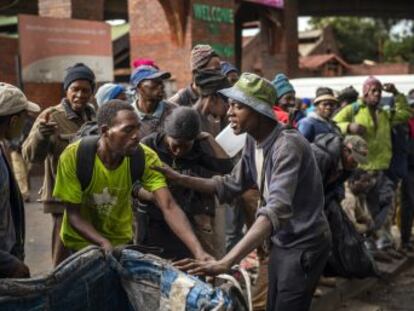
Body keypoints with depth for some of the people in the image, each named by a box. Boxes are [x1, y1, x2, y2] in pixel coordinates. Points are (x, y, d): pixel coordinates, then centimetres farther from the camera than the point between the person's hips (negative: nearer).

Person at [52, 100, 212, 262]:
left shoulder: (146, 157, -23)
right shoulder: (73, 156, -28)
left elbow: (169, 207, -31)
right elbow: (73, 215, -21)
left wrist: (198, 251, -44)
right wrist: (104, 243, -37)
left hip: (121, 240, 2)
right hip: (81, 241, -2)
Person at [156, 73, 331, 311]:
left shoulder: (287, 145, -28)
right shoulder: (253, 142, 0)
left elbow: (277, 211, -39)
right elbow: (232, 185, 9)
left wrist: (226, 262, -48)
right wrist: (179, 178, -2)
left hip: (304, 244, -8)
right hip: (281, 242, 8)